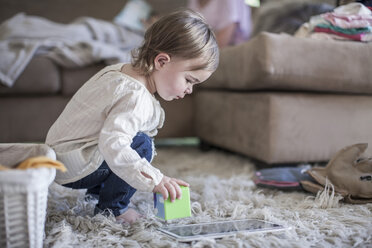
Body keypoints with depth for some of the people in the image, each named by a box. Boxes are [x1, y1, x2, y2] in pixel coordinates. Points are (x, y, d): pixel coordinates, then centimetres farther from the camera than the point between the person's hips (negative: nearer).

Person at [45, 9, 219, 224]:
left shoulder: (119, 70, 2)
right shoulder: (136, 98, -28)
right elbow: (112, 144, -41)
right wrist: (154, 180, -42)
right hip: (72, 168, -10)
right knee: (141, 144, -23)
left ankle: (98, 190, 31)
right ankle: (111, 209, -5)